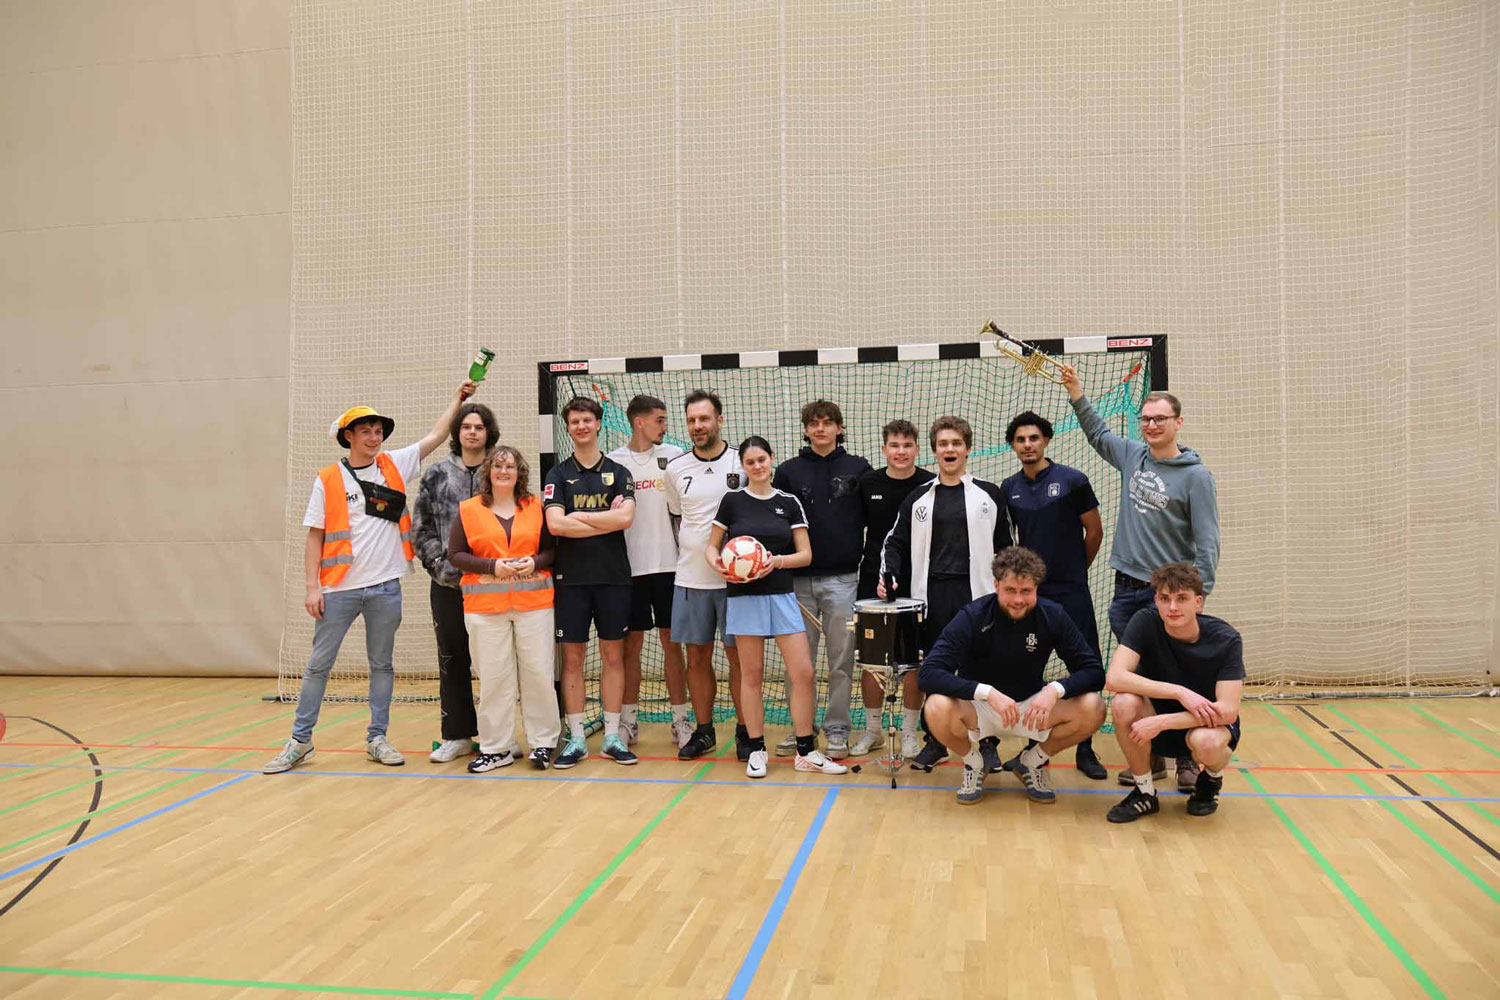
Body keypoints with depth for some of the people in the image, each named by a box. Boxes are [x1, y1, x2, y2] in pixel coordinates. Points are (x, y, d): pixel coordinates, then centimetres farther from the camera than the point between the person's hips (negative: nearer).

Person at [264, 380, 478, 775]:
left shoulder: (395, 466, 6)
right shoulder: (328, 480, 0)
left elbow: (435, 436, 10)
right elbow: (314, 537, 0)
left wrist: (457, 399, 6)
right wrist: (312, 586, -5)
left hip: (385, 587, 2)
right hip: (339, 589, -2)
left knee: (382, 664, 10)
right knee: (318, 664, 4)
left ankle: (377, 738, 20)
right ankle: (300, 741, 15)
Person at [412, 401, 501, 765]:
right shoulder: (437, 474, 5)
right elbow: (420, 527, 6)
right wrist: (440, 563, -5)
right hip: (448, 583, 2)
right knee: (452, 659, 8)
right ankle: (456, 735, 18)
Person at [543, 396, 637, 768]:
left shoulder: (618, 472, 6)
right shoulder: (558, 475, 5)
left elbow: (625, 517, -11)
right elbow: (555, 524, -10)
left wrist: (577, 516, -10)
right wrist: (606, 521, -10)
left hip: (613, 576, 0)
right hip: (571, 577, 0)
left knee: (613, 655, 5)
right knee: (572, 657, 4)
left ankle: (612, 736, 14)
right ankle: (577, 738, 13)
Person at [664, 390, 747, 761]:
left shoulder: (743, 463, -2)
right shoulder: (676, 468, 6)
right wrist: (691, 551, 9)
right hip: (690, 577, 3)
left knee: (738, 656, 3)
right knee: (697, 657, 8)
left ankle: (744, 731, 15)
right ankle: (703, 731, 21)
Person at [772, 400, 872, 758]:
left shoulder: (858, 469, 4)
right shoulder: (789, 471, 7)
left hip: (842, 579, -1)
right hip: (799, 580, 1)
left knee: (841, 660, 4)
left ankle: (837, 730, 15)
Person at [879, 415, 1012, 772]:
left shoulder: (989, 495, 7)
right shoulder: (918, 499, 10)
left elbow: (1005, 548, 9)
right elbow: (895, 542, 12)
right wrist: (889, 576, -5)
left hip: (978, 595, -1)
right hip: (931, 595, 2)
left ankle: (987, 743, 13)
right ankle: (936, 741, 19)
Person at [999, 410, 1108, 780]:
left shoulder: (1072, 481, -5)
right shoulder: (1008, 488, 6)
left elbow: (1094, 532, 2)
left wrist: (1075, 570, 10)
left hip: (1071, 593, -3)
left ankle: (1085, 749, 10)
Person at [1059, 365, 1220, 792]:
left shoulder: (1195, 475, -9)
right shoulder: (1132, 455, 7)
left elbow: (1206, 543, -10)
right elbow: (1098, 433, 28)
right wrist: (1076, 393, 20)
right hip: (1126, 590, 5)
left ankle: (1187, 760, 15)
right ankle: (1151, 758, 21)